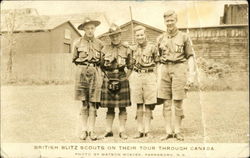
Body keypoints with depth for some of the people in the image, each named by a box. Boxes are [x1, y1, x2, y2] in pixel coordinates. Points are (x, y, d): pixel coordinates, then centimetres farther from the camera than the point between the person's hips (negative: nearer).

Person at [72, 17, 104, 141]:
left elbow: (103, 60, 19)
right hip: (82, 72, 0)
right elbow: (74, 59, 18)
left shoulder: (99, 44, 7)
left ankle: (91, 130, 5)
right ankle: (84, 130, 8)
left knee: (93, 103, -1)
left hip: (95, 73, 0)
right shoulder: (78, 43, 5)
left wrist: (95, 67, 10)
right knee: (83, 103, 1)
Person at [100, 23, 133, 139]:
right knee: (110, 108, 7)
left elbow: (130, 67, 7)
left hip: (122, 81, -1)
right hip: (108, 81, 1)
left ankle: (122, 131, 10)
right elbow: (101, 66, 12)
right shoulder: (105, 49, 7)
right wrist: (107, 78, 4)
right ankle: (108, 131, 15)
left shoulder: (126, 49, 4)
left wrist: (124, 78, -2)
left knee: (122, 107, 2)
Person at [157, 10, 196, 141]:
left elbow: (190, 57, 3)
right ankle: (168, 131, 9)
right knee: (166, 103, 2)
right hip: (165, 70, 3)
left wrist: (191, 75, -6)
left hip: (179, 68, -3)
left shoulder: (184, 37, 4)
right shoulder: (160, 39, 12)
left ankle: (177, 131, 11)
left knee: (178, 102, -1)